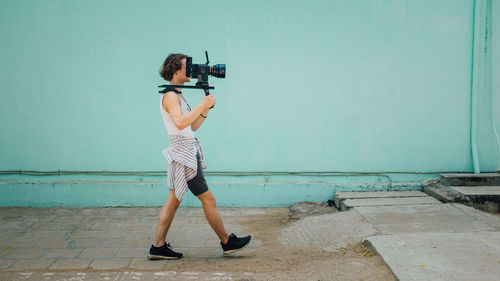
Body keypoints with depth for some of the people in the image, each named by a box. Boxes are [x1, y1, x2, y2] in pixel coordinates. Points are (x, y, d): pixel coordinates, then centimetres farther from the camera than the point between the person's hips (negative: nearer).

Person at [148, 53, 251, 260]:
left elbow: (192, 126, 19)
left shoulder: (178, 95, 20)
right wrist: (202, 105, -23)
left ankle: (158, 247, 13)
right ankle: (227, 242, 10)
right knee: (208, 199, -1)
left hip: (184, 153, 10)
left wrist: (205, 109, 7)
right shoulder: (170, 96, -12)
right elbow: (180, 123, -29)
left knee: (173, 201, 10)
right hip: (183, 153, -10)